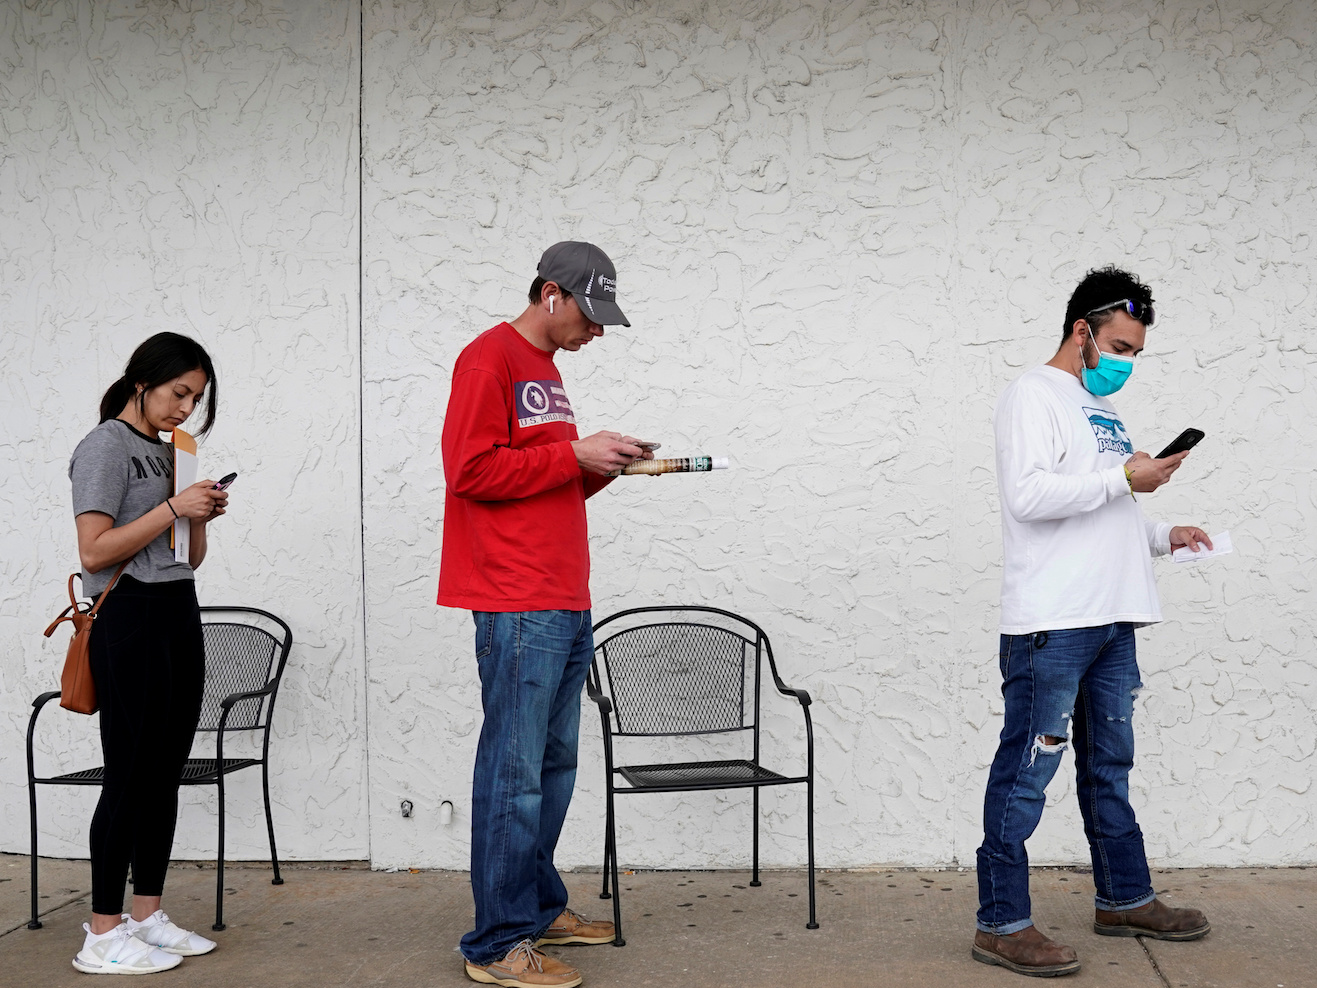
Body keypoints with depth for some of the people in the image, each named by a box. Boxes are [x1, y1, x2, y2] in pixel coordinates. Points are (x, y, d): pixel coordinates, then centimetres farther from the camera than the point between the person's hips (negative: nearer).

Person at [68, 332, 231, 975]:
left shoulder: (170, 452, 18)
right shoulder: (106, 447, -5)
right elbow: (94, 551, -15)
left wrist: (203, 518, 2)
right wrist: (173, 507, -15)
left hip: (180, 615, 8)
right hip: (129, 616, -8)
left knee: (166, 771, 8)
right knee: (132, 773, -8)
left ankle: (147, 916, 17)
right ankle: (103, 936, -1)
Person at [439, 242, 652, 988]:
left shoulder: (545, 371, 22)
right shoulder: (491, 359, -6)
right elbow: (473, 470, -15)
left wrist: (604, 465, 8)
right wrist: (574, 454, -13)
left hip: (566, 605, 9)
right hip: (519, 604, -9)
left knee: (555, 764, 14)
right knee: (515, 772, -7)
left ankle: (540, 908, 26)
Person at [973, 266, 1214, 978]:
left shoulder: (1103, 408, 23)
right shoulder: (1035, 394, -5)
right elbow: (1028, 496, -19)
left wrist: (1163, 536, 13)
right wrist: (1124, 478, -14)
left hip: (1112, 618, 9)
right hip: (1051, 623, -9)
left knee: (1110, 766, 18)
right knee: (1026, 771, -7)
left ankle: (1125, 899, 30)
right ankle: (1002, 925, -2)